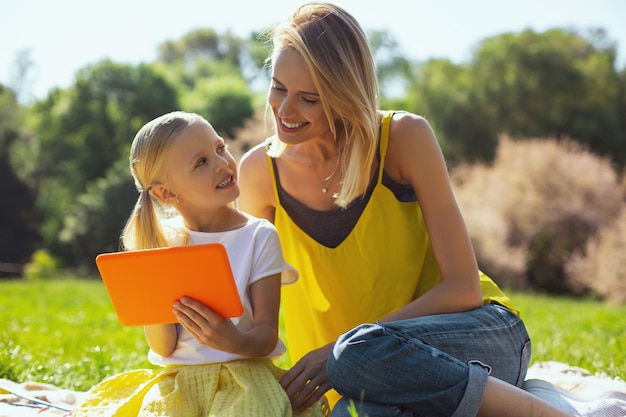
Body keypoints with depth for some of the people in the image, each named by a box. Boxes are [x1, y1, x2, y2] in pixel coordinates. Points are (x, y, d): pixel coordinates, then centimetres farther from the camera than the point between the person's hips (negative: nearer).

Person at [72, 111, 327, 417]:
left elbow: (267, 337, -5)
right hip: (177, 379, 2)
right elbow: (163, 347, 1)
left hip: (244, 372, -1)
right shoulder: (161, 243, 4)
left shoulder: (259, 236, -2)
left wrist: (236, 342, -28)